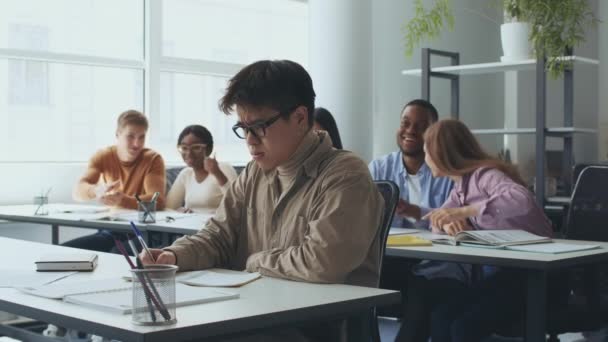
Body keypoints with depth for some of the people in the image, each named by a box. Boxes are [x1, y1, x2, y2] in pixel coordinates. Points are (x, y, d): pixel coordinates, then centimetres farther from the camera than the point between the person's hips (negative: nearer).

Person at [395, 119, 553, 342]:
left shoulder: (485, 175, -14)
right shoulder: (460, 184, 13)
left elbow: (522, 200, -33)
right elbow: (439, 221, 14)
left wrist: (462, 212, -32)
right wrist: (448, 223, -11)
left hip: (523, 273, -8)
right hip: (490, 269, 8)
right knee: (420, 292, -9)